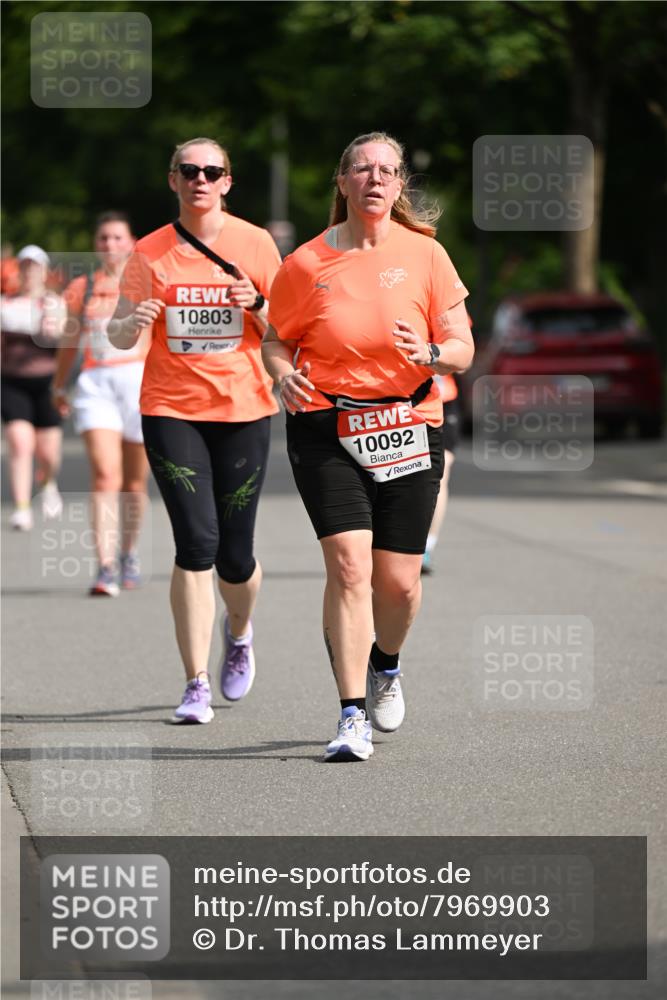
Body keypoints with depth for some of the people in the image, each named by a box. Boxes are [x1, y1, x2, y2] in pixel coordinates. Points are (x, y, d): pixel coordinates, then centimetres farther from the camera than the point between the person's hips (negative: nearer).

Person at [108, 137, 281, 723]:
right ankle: (197, 686, -8)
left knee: (235, 555, 2)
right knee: (196, 543, -13)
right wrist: (131, 322, -19)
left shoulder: (256, 244, 3)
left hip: (243, 410, 0)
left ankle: (239, 632, 38)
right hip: (171, 410, 0)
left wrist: (257, 304, -14)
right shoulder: (151, 253, 4)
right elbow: (118, 337, 4)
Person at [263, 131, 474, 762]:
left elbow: (462, 349, 3)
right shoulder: (306, 264, 0)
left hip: (409, 431, 2)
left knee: (399, 581, 3)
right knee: (348, 564, -16)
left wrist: (429, 354, -19)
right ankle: (353, 717, -12)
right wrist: (284, 374, -10)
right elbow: (276, 340, 11)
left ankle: (385, 665, 38)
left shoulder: (425, 255, 2)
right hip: (327, 428, -1)